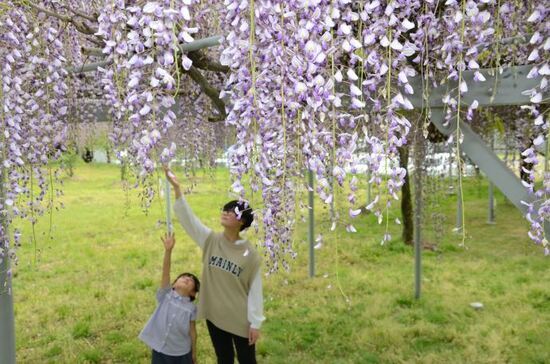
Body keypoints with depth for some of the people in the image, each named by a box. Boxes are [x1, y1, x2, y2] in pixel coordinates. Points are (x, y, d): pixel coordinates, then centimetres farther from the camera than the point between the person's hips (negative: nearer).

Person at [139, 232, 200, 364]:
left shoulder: (191, 308, -9)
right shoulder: (165, 296, -8)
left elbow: (192, 330, -1)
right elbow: (165, 272, -20)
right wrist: (168, 250, -32)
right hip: (160, 351, 0)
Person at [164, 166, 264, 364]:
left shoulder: (250, 254, -13)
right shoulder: (210, 240, -4)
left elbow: (255, 290, -10)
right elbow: (187, 217, -14)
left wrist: (255, 323, -10)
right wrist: (177, 188, -26)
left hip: (241, 320, -3)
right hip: (215, 315, 3)